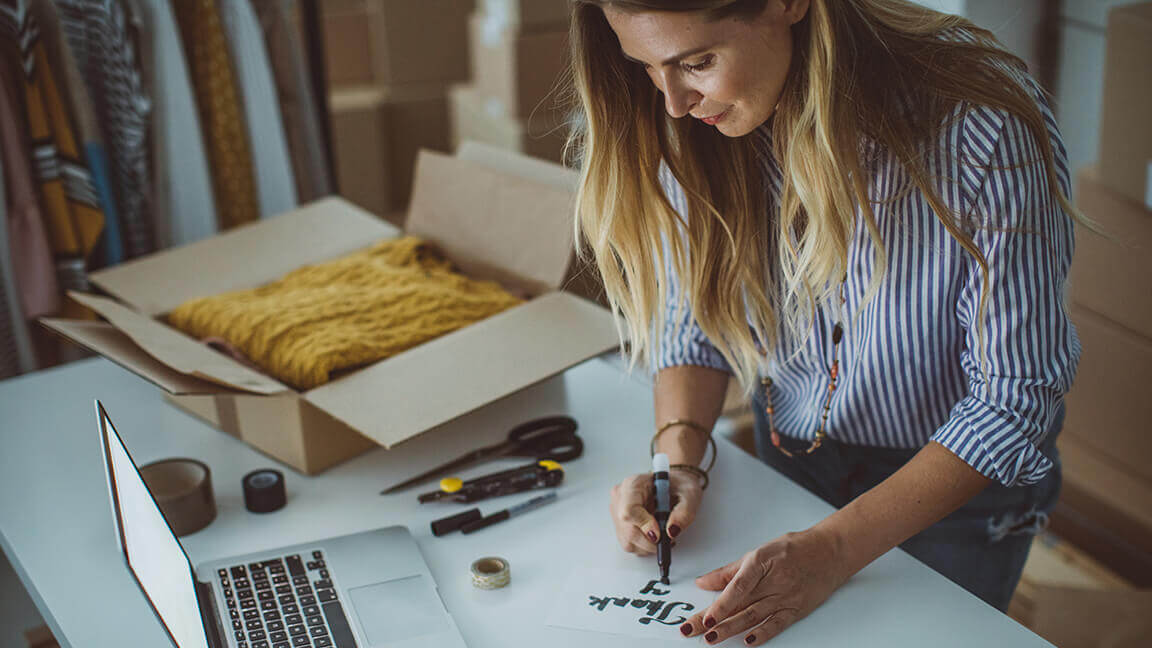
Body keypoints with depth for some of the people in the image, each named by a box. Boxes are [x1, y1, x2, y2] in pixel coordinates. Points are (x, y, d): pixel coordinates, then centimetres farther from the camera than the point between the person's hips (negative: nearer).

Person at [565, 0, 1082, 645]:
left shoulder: (982, 129, -34)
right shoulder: (694, 125, -19)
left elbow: (1015, 396, -28)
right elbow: (693, 314, -6)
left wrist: (835, 548, -33)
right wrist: (678, 457, -23)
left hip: (959, 477, -3)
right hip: (787, 458, 4)